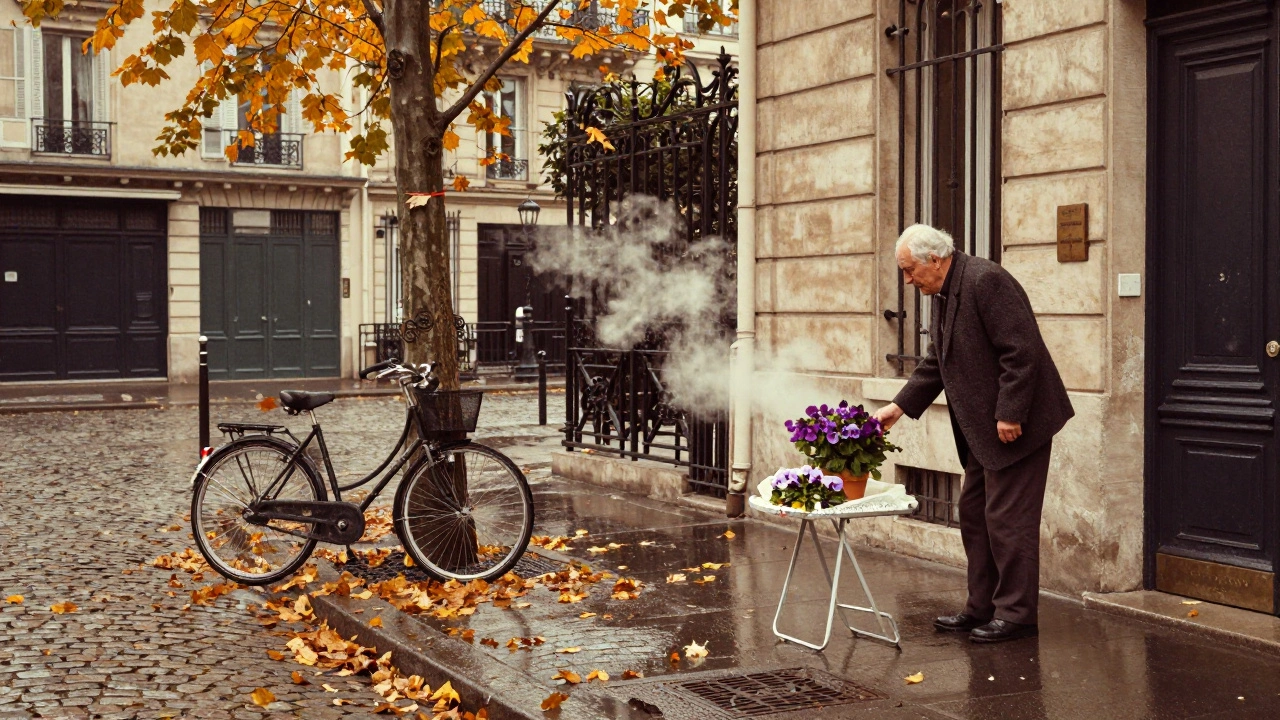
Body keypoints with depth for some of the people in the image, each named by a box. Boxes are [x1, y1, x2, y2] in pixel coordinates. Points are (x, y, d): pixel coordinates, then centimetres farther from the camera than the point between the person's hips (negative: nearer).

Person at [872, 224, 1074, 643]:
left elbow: (1021, 351, -22)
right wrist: (899, 407, 11)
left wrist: (1009, 415, -23)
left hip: (1015, 424, -10)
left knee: (1007, 518, -4)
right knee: (974, 513, 13)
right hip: (982, 429, 10)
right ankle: (982, 607, 22)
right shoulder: (944, 295, 12)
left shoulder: (986, 281, -18)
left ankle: (1016, 613, 6)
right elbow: (935, 365, 18)